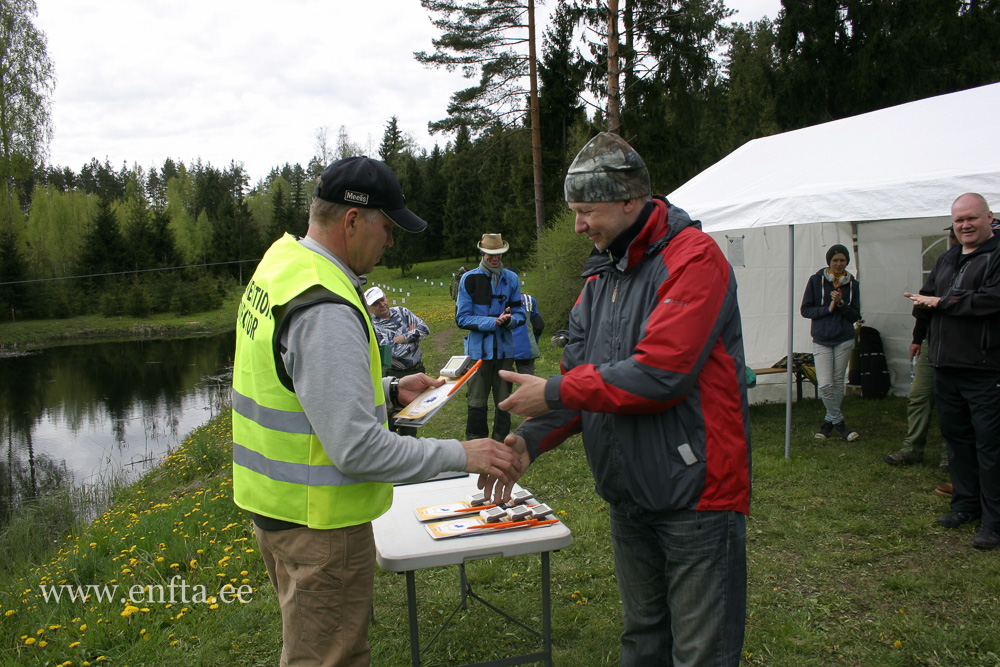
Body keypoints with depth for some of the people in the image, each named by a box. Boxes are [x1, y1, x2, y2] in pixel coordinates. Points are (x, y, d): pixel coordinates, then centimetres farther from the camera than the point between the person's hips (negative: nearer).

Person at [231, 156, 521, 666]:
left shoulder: (280, 262, 5)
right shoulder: (325, 308, -27)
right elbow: (356, 448, -29)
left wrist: (389, 389, 10)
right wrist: (460, 455, -22)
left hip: (275, 499, 10)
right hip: (317, 520, -10)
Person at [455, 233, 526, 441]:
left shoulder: (511, 278, 3)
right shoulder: (469, 279, -6)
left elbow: (520, 314, 7)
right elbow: (462, 318, -7)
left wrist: (509, 319, -17)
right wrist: (494, 322, -18)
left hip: (505, 348, 3)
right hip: (479, 349, -3)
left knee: (504, 402, 12)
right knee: (477, 402, 3)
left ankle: (501, 443, 25)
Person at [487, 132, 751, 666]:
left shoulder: (693, 257, -16)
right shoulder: (601, 273, 10)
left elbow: (659, 374, -25)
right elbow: (580, 371, 9)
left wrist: (554, 392, -17)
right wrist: (531, 439, -6)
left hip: (695, 495, -7)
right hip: (628, 497, 8)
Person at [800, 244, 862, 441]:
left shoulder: (852, 284, 5)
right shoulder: (816, 280, -1)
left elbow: (855, 315, 4)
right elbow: (805, 309, -1)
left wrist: (841, 304, -13)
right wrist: (827, 309, -14)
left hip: (844, 340, 2)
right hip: (821, 340, -2)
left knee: (838, 383, 7)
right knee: (825, 385, -10)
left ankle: (830, 420, 23)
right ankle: (839, 421, 6)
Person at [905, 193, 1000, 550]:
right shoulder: (945, 261, 18)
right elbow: (921, 305, 18)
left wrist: (942, 301, -11)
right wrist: (924, 303, -6)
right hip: (946, 366, 8)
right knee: (955, 436, 15)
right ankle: (966, 503, 28)